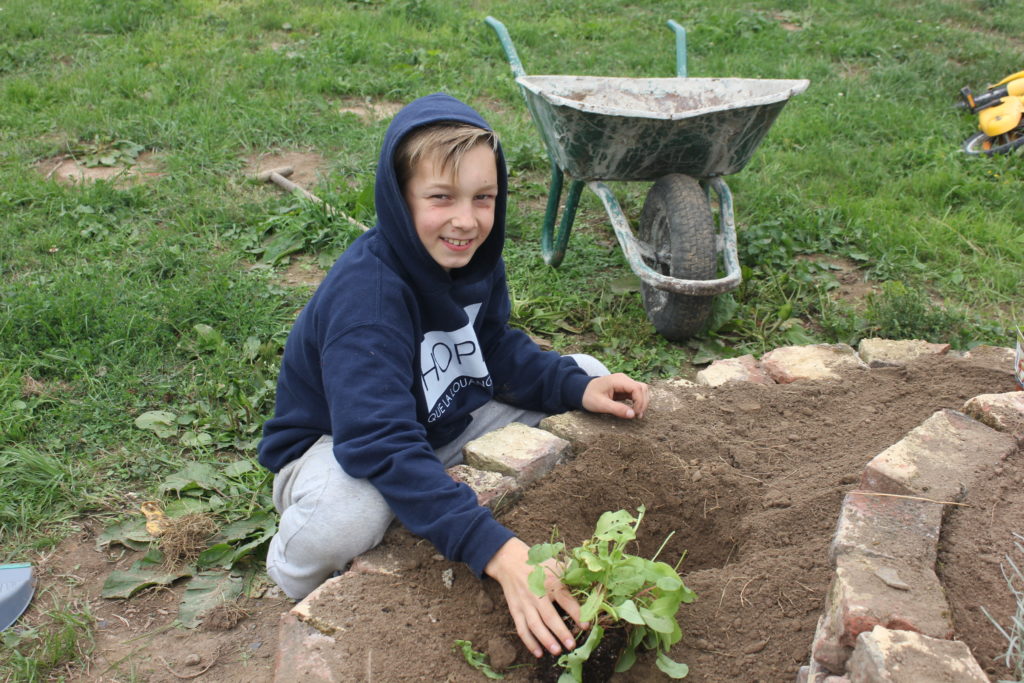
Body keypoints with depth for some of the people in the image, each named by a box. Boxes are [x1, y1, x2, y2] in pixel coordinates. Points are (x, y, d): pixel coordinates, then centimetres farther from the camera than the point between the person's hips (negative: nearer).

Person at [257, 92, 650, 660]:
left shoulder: (472, 257, -11)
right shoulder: (365, 293, -35)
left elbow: (500, 351, 5)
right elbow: (379, 446, -44)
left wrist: (580, 387, -14)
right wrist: (495, 550, -53)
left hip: (444, 425, 7)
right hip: (332, 447, -7)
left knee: (589, 377, 2)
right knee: (351, 509, -43)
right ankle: (299, 578, -4)